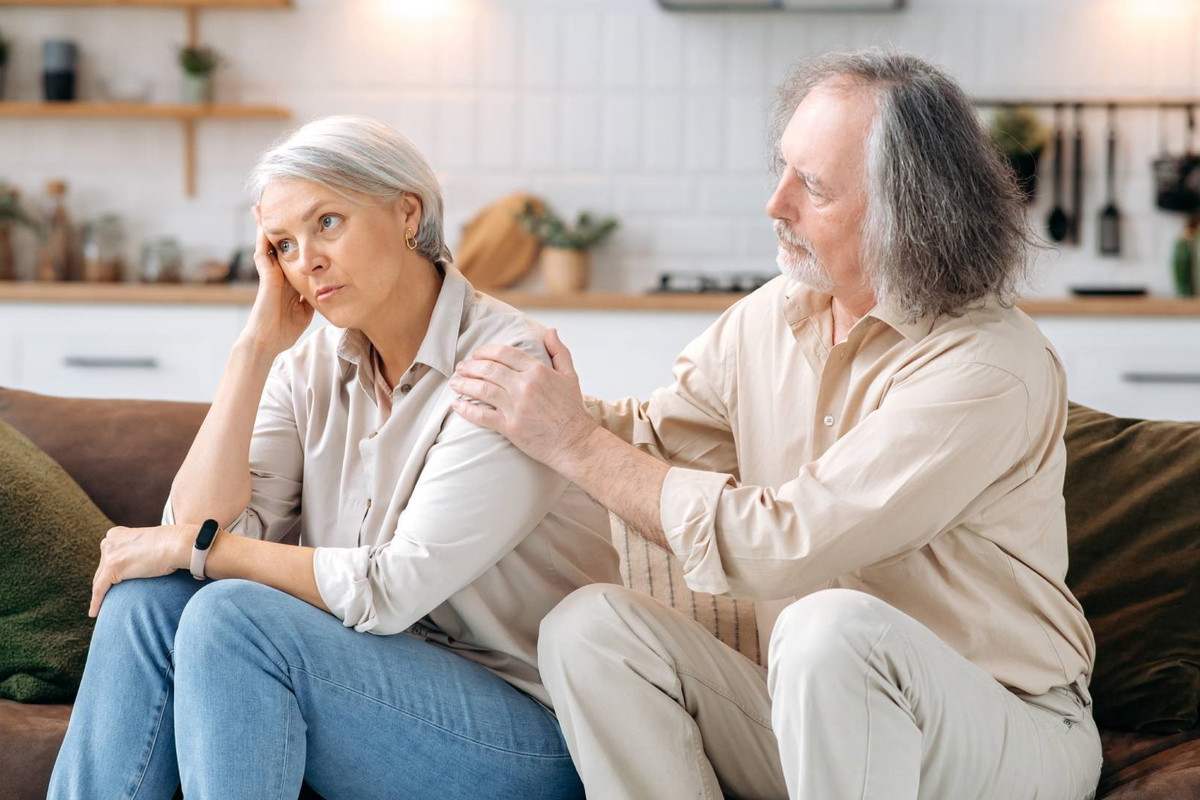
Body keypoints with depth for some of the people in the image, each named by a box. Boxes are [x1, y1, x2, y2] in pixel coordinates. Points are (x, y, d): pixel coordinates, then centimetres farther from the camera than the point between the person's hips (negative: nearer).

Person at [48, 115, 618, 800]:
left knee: (230, 615, -26)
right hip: (383, 682, 6)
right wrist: (258, 346, -8)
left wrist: (199, 546, -13)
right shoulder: (310, 369, 6)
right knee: (147, 597, -14)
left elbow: (393, 589, -21)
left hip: (529, 726, -6)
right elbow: (198, 525, -6)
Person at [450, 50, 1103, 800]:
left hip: (1006, 734, -6)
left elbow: (774, 547, -25)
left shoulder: (989, 370, -21)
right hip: (819, 711, 7)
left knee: (833, 625, -36)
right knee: (589, 626, -12)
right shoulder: (768, 318, 4)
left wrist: (577, 444, -17)